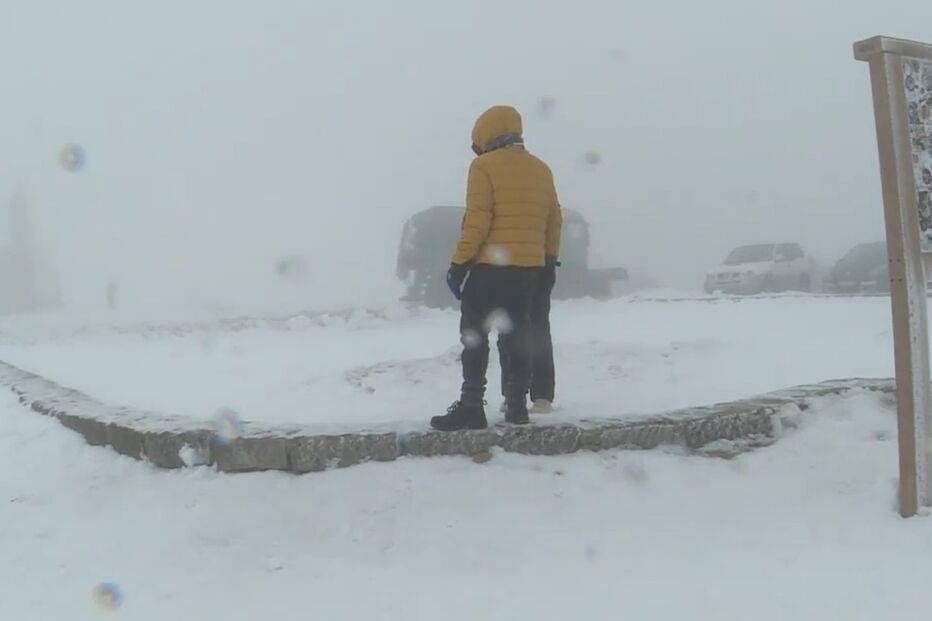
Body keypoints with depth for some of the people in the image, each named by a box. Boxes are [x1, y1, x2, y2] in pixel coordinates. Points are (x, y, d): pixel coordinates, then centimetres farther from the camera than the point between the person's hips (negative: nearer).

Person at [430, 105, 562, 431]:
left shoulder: (484, 165, -8)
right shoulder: (541, 169, 12)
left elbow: (477, 219, -15)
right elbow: (554, 220, 16)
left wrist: (459, 262, -12)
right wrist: (550, 258, 27)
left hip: (489, 264, -6)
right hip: (529, 266, 6)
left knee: (474, 335, -3)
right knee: (516, 334, 12)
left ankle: (471, 407, -8)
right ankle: (517, 405, 13)